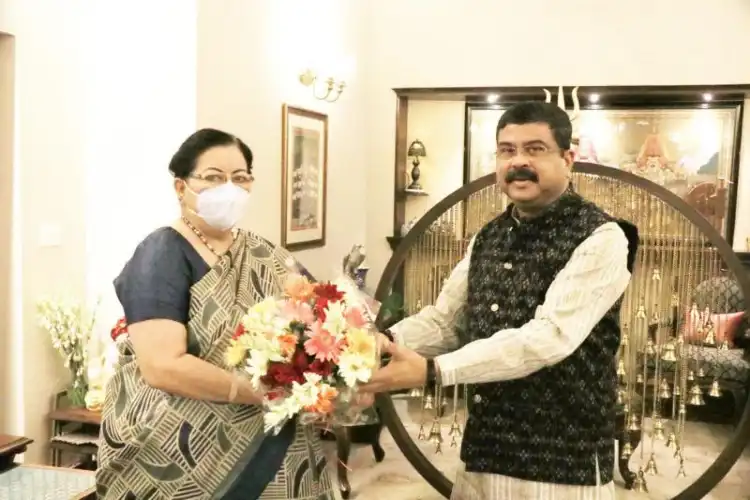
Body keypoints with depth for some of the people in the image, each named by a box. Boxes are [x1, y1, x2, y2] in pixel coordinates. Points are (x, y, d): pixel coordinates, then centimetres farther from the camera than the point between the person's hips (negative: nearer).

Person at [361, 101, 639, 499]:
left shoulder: (599, 238, -14)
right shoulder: (487, 238, 8)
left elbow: (549, 336, -25)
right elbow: (441, 320, 10)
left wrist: (432, 371, -29)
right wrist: (387, 341, -10)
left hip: (562, 463, -6)